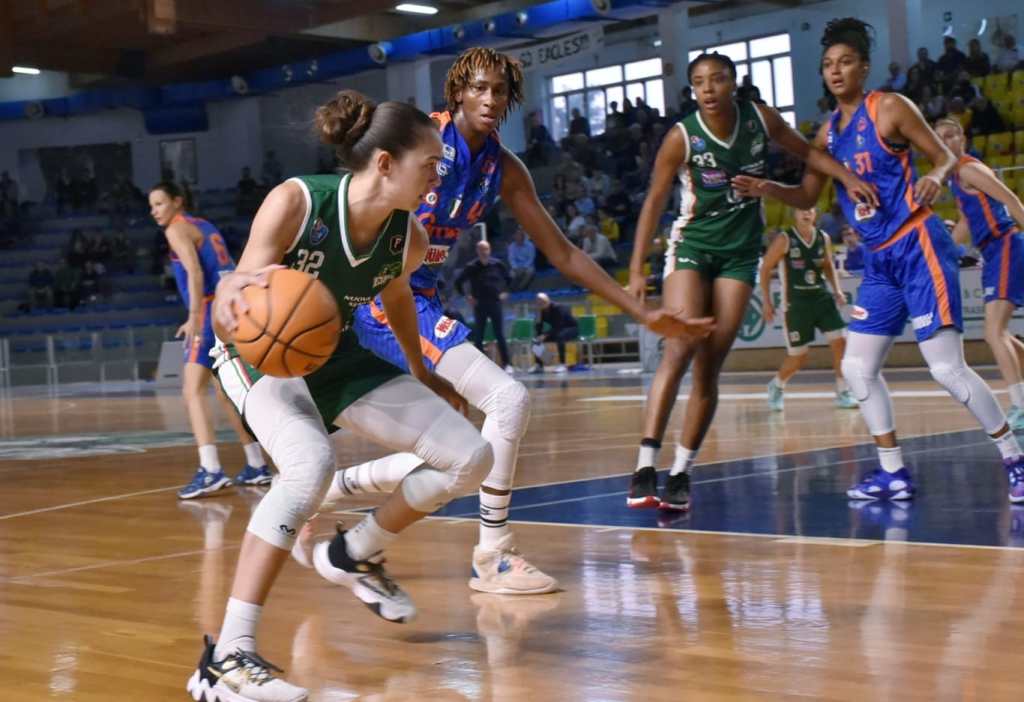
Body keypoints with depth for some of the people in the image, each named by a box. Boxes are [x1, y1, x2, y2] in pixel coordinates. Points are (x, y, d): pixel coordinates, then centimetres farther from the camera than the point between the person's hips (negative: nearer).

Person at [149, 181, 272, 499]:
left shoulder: (177, 229, -2)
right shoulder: (205, 227, 24)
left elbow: (195, 273, -17)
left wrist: (193, 318, -25)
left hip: (212, 311, -9)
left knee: (193, 390, -14)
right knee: (228, 393, 20)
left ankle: (211, 471, -27)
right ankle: (256, 466, 25)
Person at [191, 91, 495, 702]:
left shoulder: (409, 240, -13)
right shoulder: (294, 202, -29)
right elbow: (236, 305, -31)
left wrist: (422, 375, 23)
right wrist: (229, 299, -55)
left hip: (336, 355, 6)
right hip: (261, 352, -6)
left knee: (471, 458, -2)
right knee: (312, 463, -36)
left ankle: (355, 556, 23)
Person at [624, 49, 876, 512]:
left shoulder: (760, 119, -4)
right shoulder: (683, 138, -13)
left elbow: (805, 152, 12)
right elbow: (654, 202, -9)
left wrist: (848, 177, -1)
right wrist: (637, 269, -14)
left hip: (740, 254, 3)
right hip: (691, 247, -3)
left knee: (709, 369, -1)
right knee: (679, 351, -21)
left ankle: (681, 473, 5)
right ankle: (645, 468, -25)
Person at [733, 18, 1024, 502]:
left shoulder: (889, 108, -7)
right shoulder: (829, 132, 12)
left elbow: (945, 157, -7)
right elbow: (807, 197, 19)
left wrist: (935, 179, -29)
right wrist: (768, 189, 0)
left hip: (917, 248, -8)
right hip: (880, 261, 8)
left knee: (947, 368, -13)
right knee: (857, 368, 6)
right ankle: (893, 473, 15)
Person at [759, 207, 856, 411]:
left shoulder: (824, 238, 3)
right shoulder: (784, 240, -10)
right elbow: (765, 269, -4)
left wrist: (837, 290, 5)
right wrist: (766, 302, -7)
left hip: (822, 297, 4)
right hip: (796, 303, -4)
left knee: (839, 341, -8)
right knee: (798, 357, -1)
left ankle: (843, 393, 4)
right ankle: (777, 385, 28)